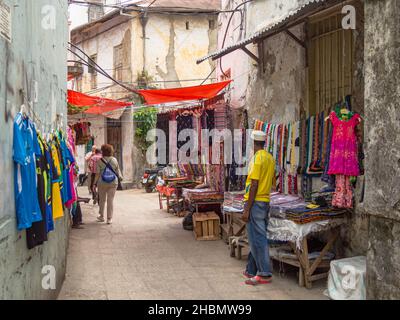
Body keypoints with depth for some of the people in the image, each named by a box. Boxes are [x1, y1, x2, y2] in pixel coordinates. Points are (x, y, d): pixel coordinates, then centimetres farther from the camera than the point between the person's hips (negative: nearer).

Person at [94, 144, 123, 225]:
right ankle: (109, 219, 4)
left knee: (102, 200, 15)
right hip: (113, 183, 1)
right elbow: (118, 170, 5)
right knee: (110, 200, 3)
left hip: (102, 183, 0)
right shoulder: (114, 160, -2)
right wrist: (120, 177, 23)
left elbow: (97, 174, -7)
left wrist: (95, 183, -1)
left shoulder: (100, 161, -7)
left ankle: (101, 216, 27)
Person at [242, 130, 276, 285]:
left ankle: (265, 274, -1)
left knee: (257, 239, -4)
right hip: (265, 201, 9)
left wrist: (247, 209, -16)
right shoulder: (270, 158, 12)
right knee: (258, 237, 14)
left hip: (255, 202, -9)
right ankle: (251, 271, 22)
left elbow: (254, 185, -18)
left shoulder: (257, 158, -14)